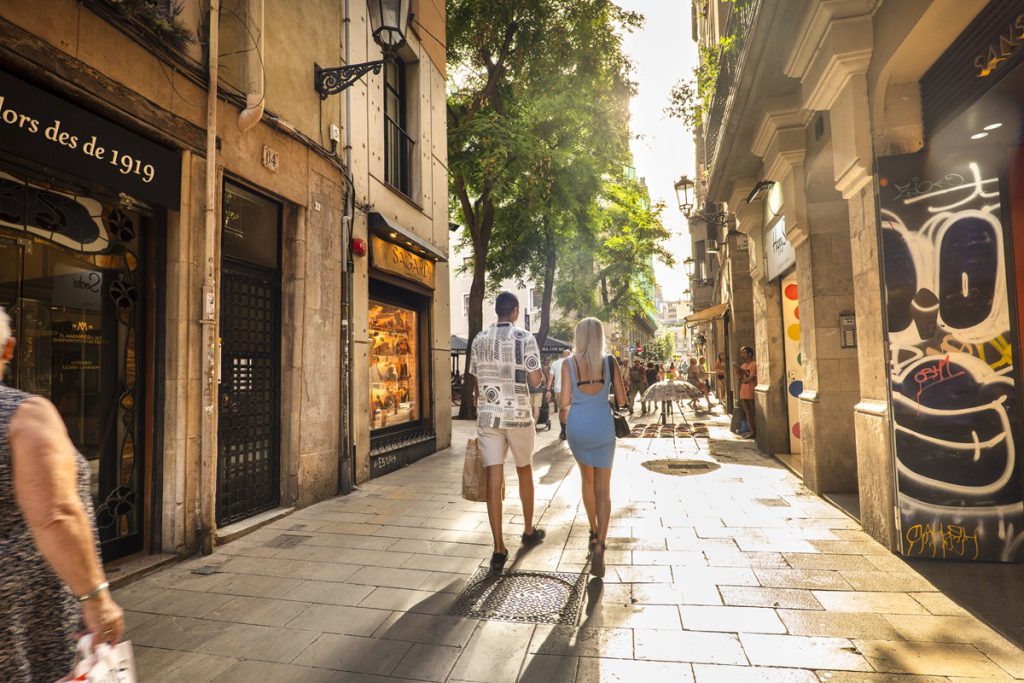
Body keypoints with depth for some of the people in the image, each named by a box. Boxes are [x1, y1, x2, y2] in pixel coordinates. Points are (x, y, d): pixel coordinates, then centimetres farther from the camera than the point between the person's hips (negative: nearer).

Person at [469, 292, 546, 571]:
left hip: (487, 415, 2)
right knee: (524, 470, 18)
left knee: (494, 478, 2)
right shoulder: (525, 337, -5)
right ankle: (528, 531, 33)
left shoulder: (480, 339, 6)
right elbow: (535, 380, -9)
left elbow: (476, 380, 10)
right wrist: (541, 376, 13)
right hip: (518, 414, -2)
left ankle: (498, 549, 3)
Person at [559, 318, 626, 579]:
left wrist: (563, 411, 14)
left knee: (587, 480, 23)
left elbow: (564, 403, -8)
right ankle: (600, 544, -9)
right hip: (603, 427, 0)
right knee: (603, 488, 7)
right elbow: (621, 400, 0)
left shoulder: (569, 363, -6)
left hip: (577, 427, 1)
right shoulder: (609, 362, -3)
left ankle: (594, 533, 36)